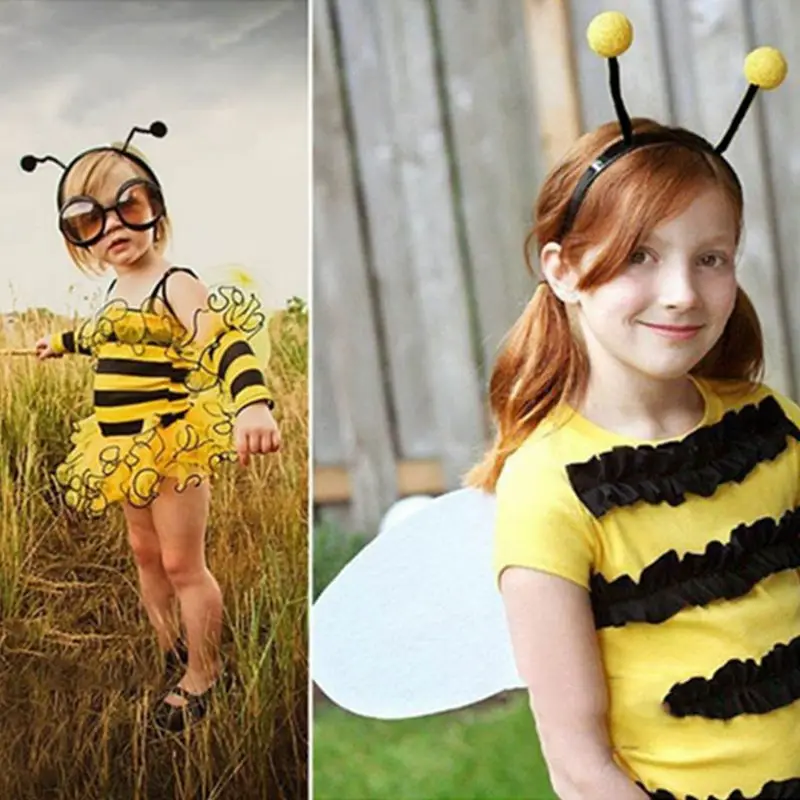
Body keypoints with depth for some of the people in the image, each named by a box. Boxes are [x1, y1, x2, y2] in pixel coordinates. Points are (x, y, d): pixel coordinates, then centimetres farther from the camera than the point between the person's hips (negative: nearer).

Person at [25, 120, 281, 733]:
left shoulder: (177, 286, -18)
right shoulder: (117, 293, 8)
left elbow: (226, 342, -35)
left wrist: (253, 404, -53)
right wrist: (63, 342, 51)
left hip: (173, 444, -9)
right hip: (127, 450, 9)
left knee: (183, 563, 2)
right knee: (146, 554, 20)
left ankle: (203, 674, 19)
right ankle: (171, 655, 37)